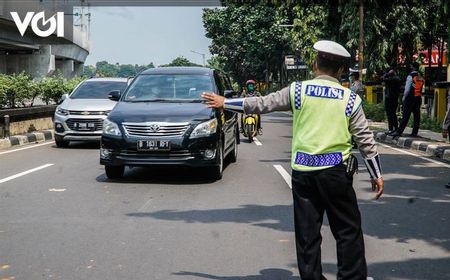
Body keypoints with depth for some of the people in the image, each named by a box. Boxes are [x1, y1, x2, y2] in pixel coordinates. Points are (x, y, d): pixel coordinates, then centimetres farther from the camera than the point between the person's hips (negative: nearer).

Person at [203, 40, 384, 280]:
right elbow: (365, 139, 1)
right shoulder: (350, 99, 0)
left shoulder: (298, 90, 0)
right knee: (348, 230, 8)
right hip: (335, 170, -1)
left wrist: (224, 103, 17)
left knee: (307, 231, 9)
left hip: (303, 170, 2)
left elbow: (261, 104, 5)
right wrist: (376, 174, 9)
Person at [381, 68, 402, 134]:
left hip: (389, 98, -9)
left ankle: (391, 129, -8)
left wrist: (387, 73, -7)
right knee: (393, 114, 16)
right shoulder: (398, 79, 11)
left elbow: (382, 78, -16)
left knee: (389, 114, -6)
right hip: (395, 98, 9)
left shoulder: (391, 79, -18)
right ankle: (396, 128, 19)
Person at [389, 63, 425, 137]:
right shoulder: (421, 77, 9)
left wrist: (404, 97, -2)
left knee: (405, 116, -7)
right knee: (417, 116, 7)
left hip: (410, 98, -6)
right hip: (418, 98, 6)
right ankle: (415, 132, 9)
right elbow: (421, 88, 11)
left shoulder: (411, 76, -10)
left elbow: (407, 88, -10)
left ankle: (399, 132, -8)